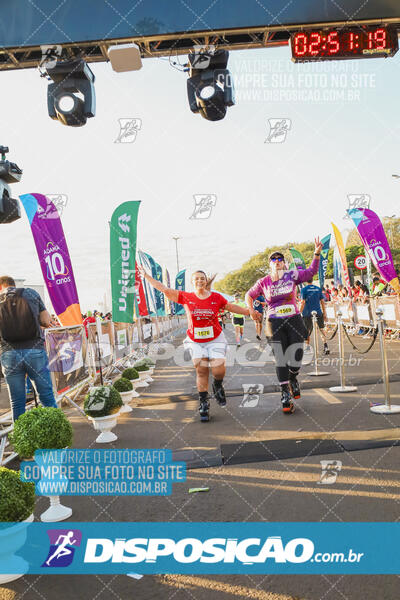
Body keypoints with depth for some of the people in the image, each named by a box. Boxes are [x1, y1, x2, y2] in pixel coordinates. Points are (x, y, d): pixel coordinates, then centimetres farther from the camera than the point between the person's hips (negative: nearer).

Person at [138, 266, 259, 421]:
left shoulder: (216, 297, -2)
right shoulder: (186, 297, -4)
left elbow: (232, 307, 11)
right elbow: (164, 289, -2)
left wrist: (249, 311, 2)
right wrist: (146, 276, -1)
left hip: (215, 339, 0)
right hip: (195, 341, 0)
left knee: (218, 370, -13)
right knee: (201, 371, -4)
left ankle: (218, 386, 22)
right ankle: (203, 402, 10)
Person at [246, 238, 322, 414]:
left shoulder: (292, 275, 3)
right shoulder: (263, 282, 4)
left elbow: (311, 272, -3)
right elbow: (249, 295, 16)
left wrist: (316, 254, -15)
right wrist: (250, 311, 1)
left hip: (294, 321, 1)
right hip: (275, 324, 0)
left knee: (295, 362, -1)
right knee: (281, 362, -3)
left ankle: (293, 379, 34)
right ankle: (286, 396, 8)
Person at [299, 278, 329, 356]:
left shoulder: (304, 289, -4)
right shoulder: (318, 289, 6)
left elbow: (303, 302, -10)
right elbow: (322, 301, 6)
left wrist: (300, 312, -4)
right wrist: (324, 313, 11)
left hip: (307, 313, -2)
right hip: (318, 312, 2)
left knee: (307, 330, 8)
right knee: (322, 329, 12)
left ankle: (308, 347, 12)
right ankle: (325, 346, 1)